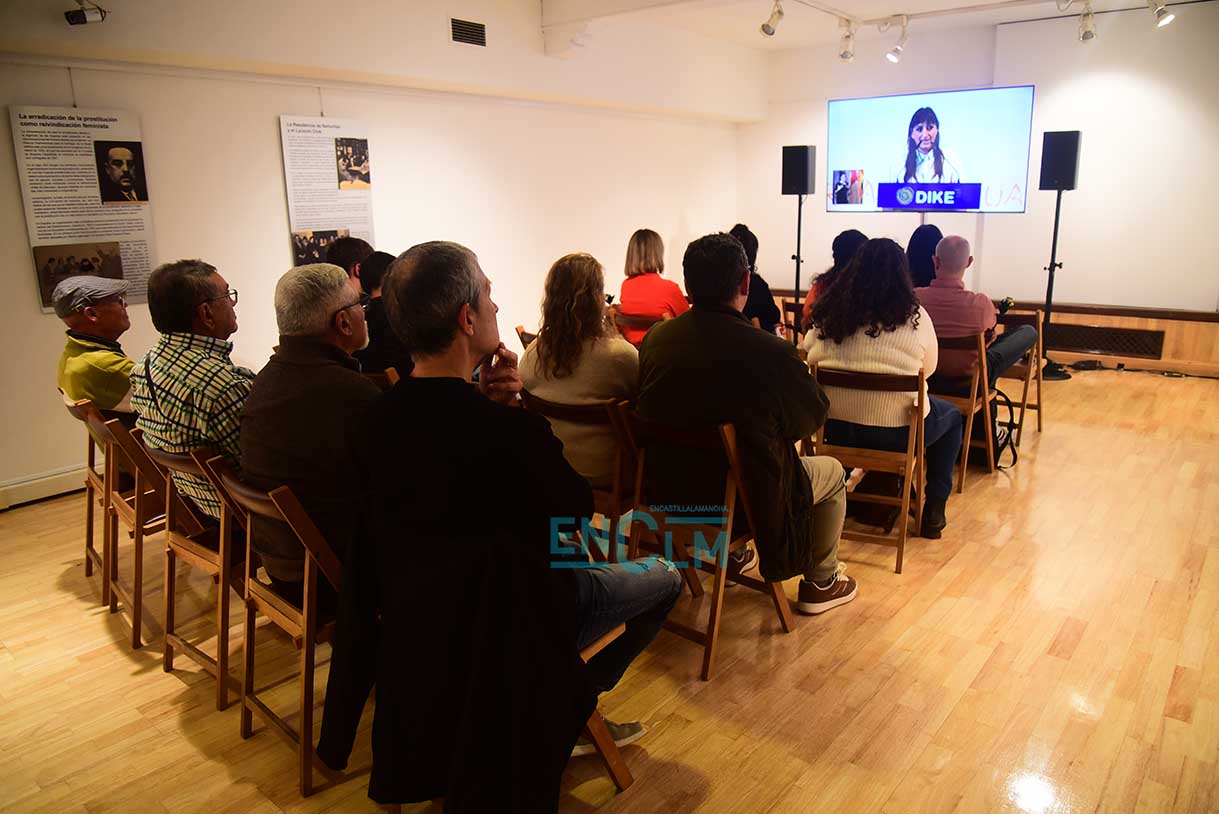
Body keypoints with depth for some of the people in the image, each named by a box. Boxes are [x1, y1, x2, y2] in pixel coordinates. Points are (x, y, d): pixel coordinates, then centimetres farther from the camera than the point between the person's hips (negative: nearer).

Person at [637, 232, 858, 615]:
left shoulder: (655, 338, -10)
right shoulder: (772, 353, -26)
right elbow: (811, 417, -8)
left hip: (668, 488, 5)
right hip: (747, 500, -5)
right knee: (831, 471, 22)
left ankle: (730, 555, 50)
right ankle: (820, 583, 35)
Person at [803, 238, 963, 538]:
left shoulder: (829, 311, -2)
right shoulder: (915, 317, -8)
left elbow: (805, 357, 11)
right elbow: (928, 368, 6)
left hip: (832, 427, 4)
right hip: (896, 431, -4)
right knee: (952, 416, 28)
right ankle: (934, 508, 24)